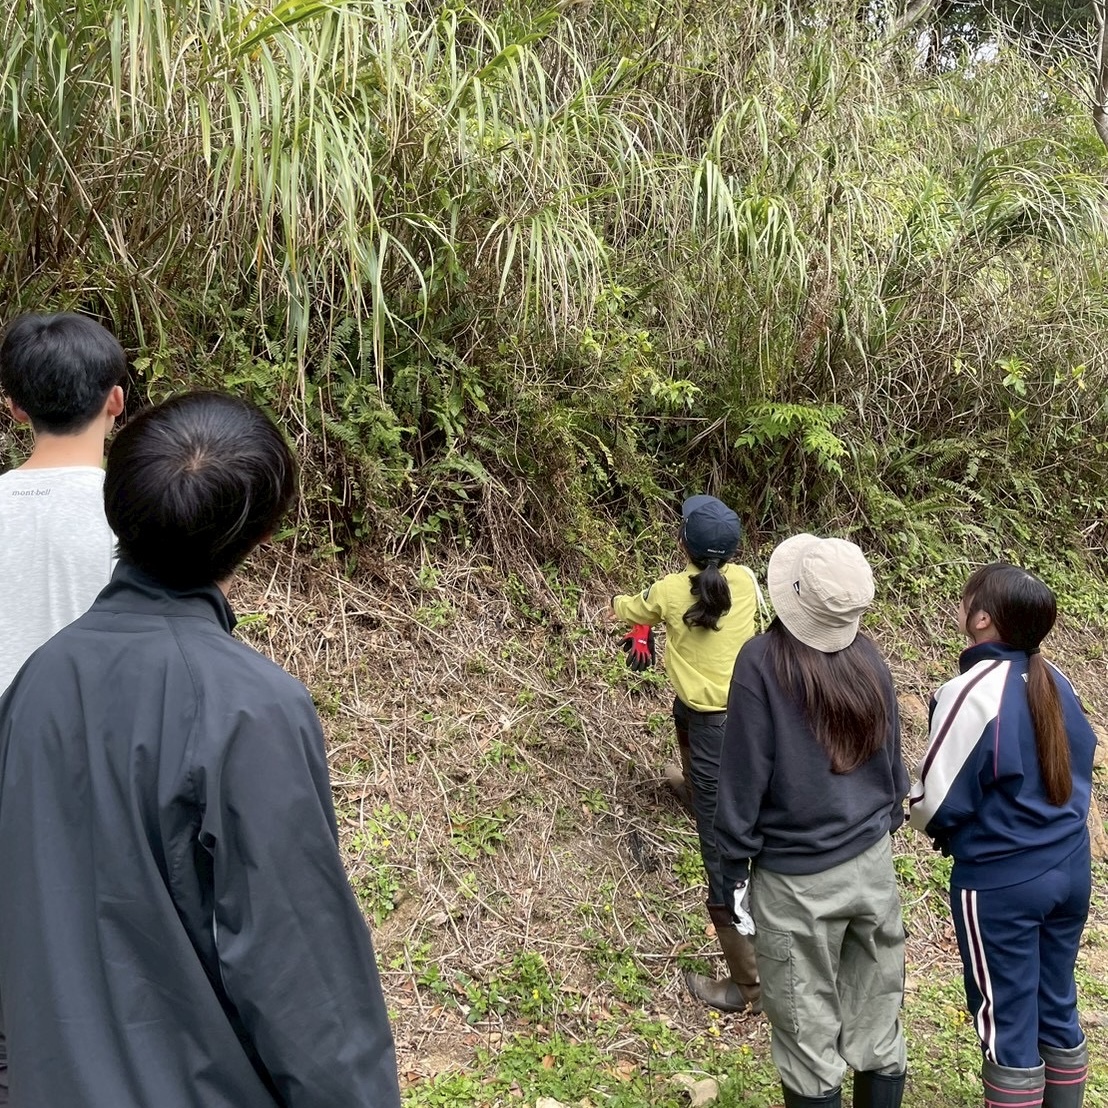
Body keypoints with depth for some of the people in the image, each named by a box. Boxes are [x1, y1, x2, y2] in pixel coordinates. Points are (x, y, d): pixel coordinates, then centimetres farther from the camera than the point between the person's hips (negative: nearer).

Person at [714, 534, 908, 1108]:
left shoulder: (763, 661, -16)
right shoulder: (869, 659, -1)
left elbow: (743, 778, -13)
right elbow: (891, 764, 10)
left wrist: (735, 870, -3)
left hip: (796, 883, -5)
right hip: (873, 866, 5)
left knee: (809, 1041, 9)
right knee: (877, 1028, 17)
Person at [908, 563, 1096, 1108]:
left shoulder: (972, 692, -21)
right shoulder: (1056, 681, 0)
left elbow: (937, 803, -16)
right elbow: (1080, 762, 12)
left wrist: (908, 803, 5)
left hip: (1000, 884, -7)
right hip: (1070, 867, 7)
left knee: (1008, 1027, 7)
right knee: (1058, 1011, 20)